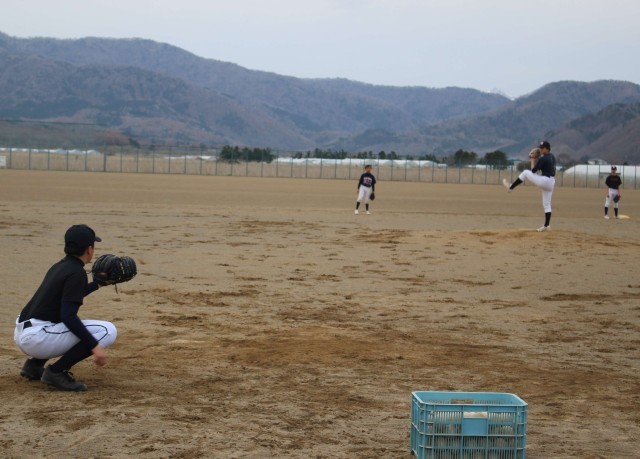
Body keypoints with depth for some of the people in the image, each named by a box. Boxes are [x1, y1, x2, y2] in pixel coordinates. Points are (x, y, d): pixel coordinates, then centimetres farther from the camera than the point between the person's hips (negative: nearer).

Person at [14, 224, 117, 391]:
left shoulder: (59, 266, 16)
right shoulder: (76, 272, -11)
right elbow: (68, 316, -21)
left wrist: (98, 284, 40)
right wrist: (95, 346, -23)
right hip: (38, 338, -10)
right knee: (107, 331, -11)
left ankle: (34, 364, 18)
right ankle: (56, 371, -12)